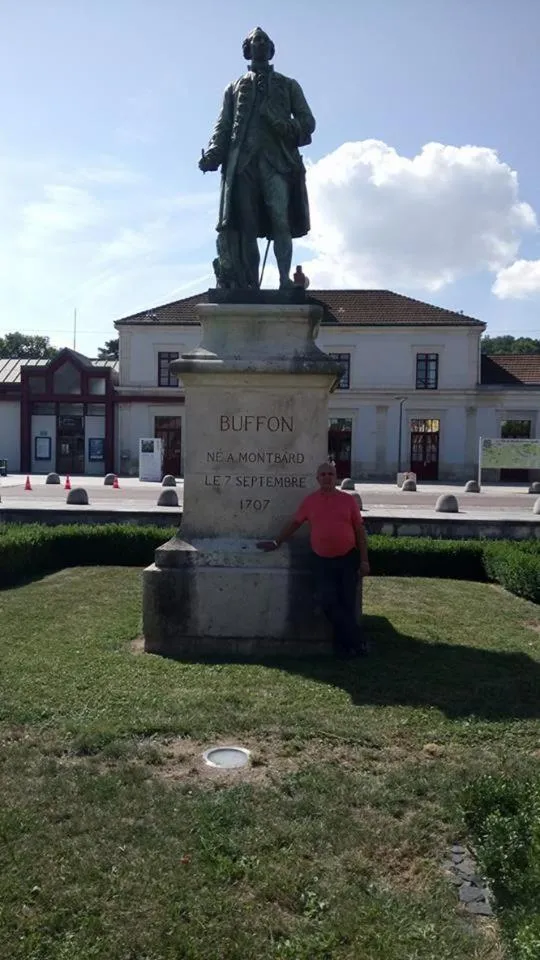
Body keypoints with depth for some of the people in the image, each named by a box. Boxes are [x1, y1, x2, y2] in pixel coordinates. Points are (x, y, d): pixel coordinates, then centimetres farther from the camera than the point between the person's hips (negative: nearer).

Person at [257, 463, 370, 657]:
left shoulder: (348, 500, 1)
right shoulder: (309, 501, 4)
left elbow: (360, 530, 3)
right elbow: (294, 523, 13)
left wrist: (364, 560, -1)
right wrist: (277, 542, 11)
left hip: (348, 559, -1)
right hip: (323, 561, 1)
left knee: (347, 603, 2)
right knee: (328, 602, -9)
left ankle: (343, 645, 17)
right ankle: (357, 641, 2)